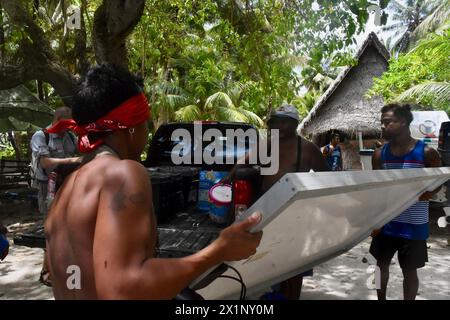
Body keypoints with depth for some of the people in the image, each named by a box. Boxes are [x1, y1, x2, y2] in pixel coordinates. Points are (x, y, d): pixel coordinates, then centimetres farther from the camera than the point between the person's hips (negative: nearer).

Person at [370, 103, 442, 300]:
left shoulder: (427, 153, -10)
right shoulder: (380, 154, 0)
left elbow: (437, 184, -2)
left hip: (413, 225, -3)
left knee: (409, 270, 11)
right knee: (382, 264, 16)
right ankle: (381, 299, 38)